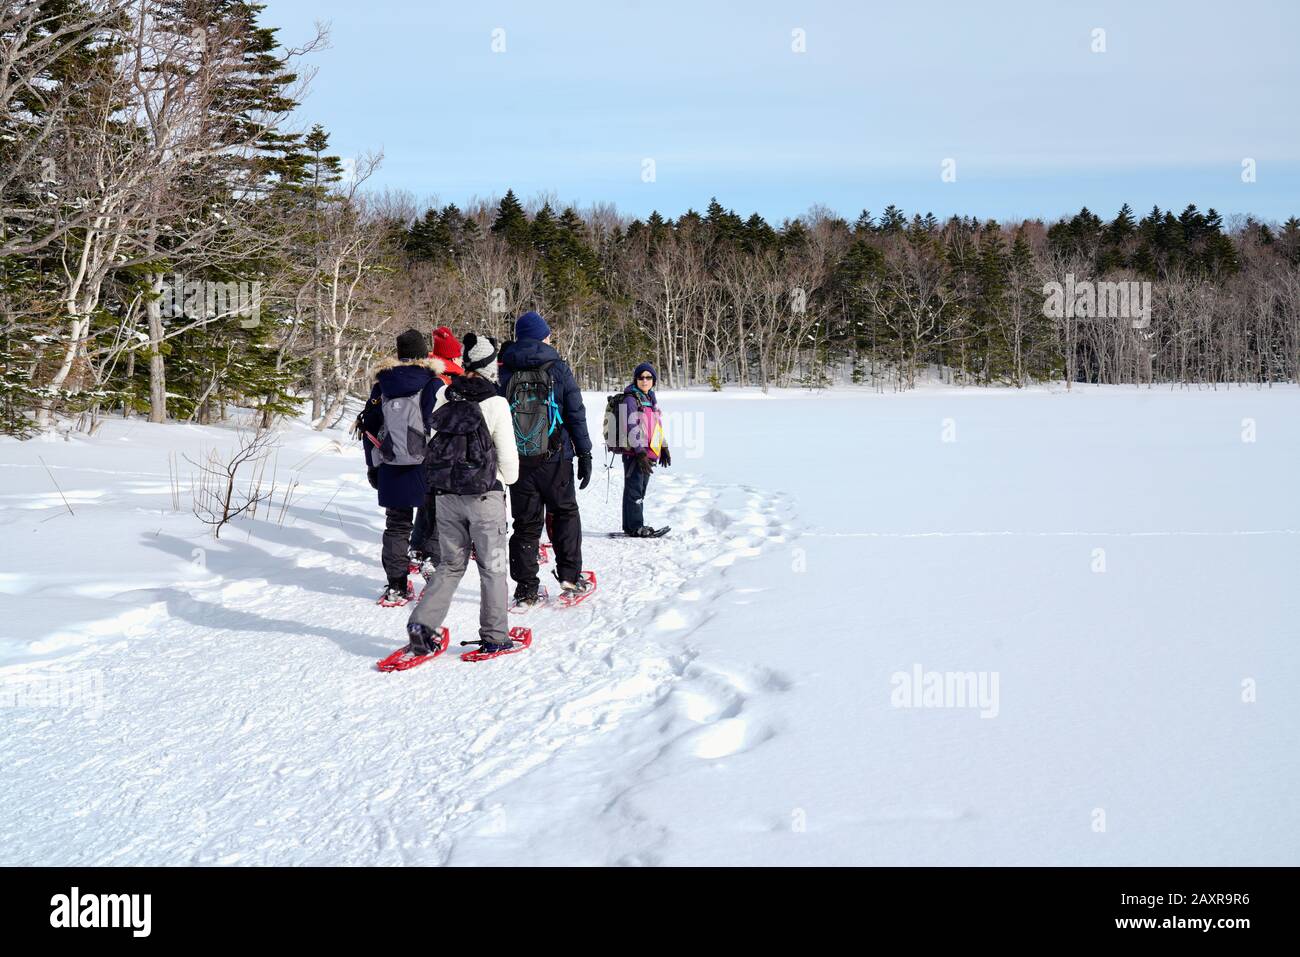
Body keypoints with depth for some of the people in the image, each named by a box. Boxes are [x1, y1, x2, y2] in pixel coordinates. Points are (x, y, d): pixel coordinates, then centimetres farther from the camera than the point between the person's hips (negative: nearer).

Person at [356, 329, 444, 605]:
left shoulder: (381, 385, 8)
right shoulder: (433, 384, -6)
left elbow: (369, 427, 11)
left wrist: (372, 465, 18)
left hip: (391, 468, 4)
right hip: (426, 467, -4)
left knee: (396, 525, 9)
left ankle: (396, 587, 7)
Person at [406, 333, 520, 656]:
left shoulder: (444, 396, 1)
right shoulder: (495, 403, -12)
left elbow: (433, 441, 10)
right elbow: (508, 456, -7)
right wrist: (508, 478, 12)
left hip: (446, 494, 5)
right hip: (484, 496, -4)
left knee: (451, 564, 15)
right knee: (492, 567, 7)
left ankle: (422, 624, 3)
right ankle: (494, 636, 11)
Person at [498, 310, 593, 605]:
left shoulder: (505, 371, 4)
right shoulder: (558, 369, -3)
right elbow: (576, 414, -3)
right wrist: (585, 454, 4)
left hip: (517, 459, 2)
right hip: (555, 459, -2)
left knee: (525, 523, 7)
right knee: (565, 513, 16)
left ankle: (525, 588, 5)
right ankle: (569, 575, 10)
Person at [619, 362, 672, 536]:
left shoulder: (651, 399, 17)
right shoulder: (631, 399, -10)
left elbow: (657, 426, 25)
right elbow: (632, 428, -17)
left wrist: (663, 448, 21)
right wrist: (640, 453, -22)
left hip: (649, 452, 9)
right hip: (633, 452, -9)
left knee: (640, 490, 13)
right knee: (634, 490, -6)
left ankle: (632, 526, 20)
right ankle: (635, 527, -3)